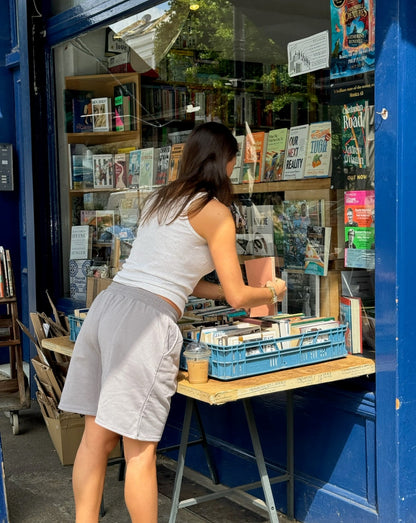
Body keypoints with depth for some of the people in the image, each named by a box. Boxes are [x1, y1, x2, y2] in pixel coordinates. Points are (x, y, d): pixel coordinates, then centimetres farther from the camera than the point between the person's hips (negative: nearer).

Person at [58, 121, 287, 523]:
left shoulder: (160, 199, 22)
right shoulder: (215, 212, -1)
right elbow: (238, 296, 1)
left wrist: (225, 291, 33)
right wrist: (273, 291, 21)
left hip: (107, 305, 8)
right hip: (145, 321, -8)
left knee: (96, 436, 11)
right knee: (140, 449, 1)